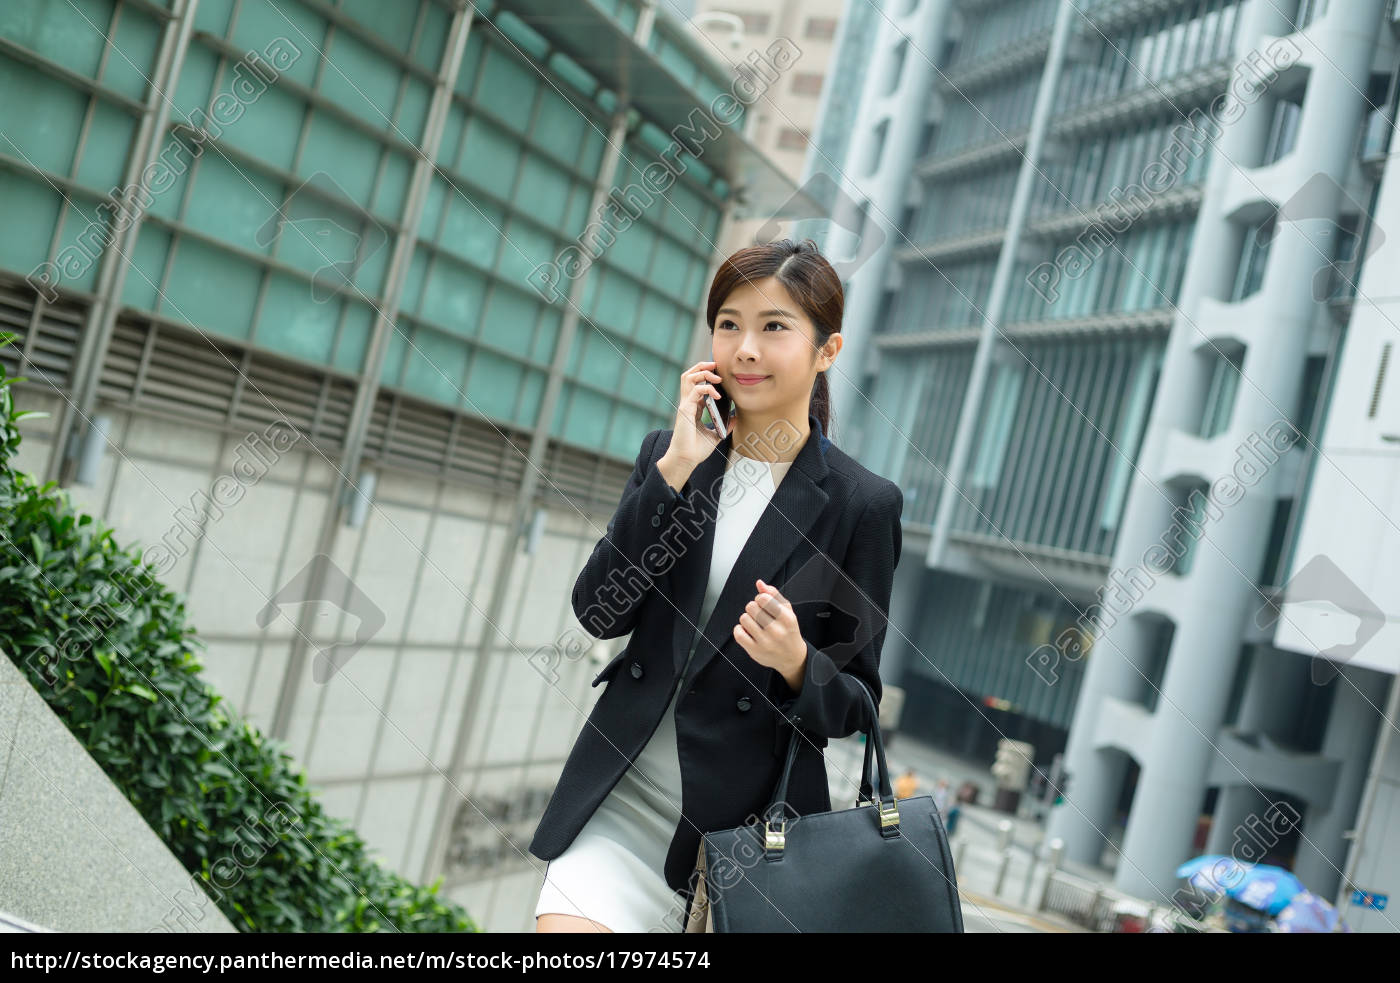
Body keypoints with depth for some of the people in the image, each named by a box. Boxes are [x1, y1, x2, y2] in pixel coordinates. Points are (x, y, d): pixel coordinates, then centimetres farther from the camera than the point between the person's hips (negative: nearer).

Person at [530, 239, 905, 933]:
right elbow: (600, 614, -7)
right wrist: (673, 471, -14)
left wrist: (797, 665, -23)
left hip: (752, 815, -1)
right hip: (626, 794, 2)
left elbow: (856, 703, -2)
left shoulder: (864, 505, -7)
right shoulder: (669, 454, 3)